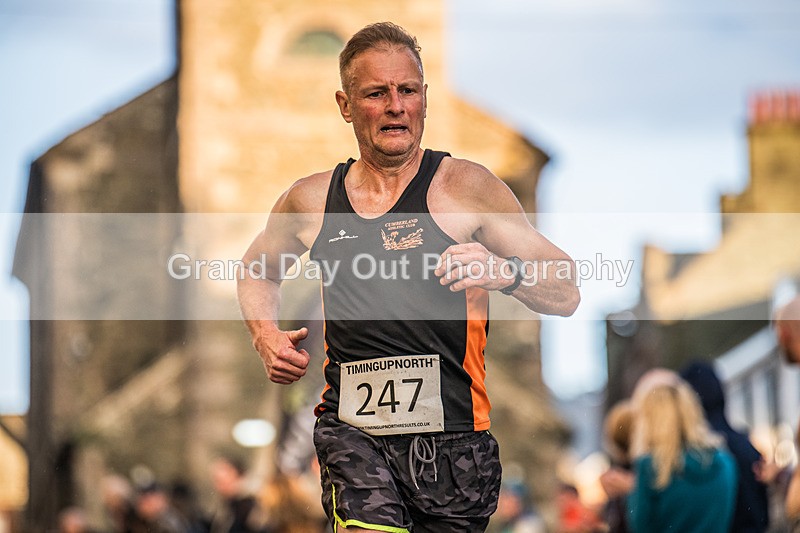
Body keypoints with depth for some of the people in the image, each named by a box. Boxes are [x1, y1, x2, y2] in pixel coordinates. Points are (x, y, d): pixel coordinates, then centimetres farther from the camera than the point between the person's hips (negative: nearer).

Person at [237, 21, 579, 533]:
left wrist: (503, 271, -24)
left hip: (450, 432, 0)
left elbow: (566, 294, -4)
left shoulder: (464, 187, -2)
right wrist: (265, 333, 11)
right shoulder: (311, 200, 8)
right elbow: (258, 269, 30)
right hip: (352, 428, 1)